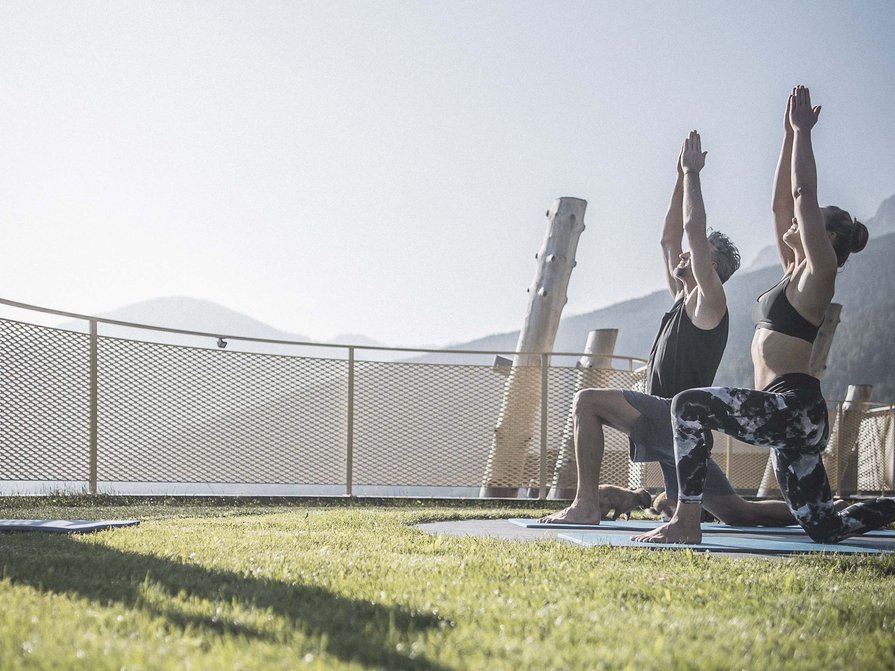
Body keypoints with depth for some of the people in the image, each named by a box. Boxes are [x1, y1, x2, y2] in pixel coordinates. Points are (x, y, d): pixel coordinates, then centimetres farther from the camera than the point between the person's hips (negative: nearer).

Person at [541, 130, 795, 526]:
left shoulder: (708, 301, -4)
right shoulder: (683, 300, 22)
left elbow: (695, 229, -11)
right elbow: (669, 239, 26)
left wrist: (692, 174, -4)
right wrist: (682, 177, 26)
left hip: (676, 415, -10)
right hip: (669, 423, 10)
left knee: (588, 401, -19)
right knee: (736, 513, 8)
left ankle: (587, 505, -23)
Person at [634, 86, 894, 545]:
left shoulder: (818, 275, -4)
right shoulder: (794, 273, 20)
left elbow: (802, 194, -8)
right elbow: (782, 202, 22)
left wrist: (802, 131, -2)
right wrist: (790, 134, 24)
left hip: (794, 407, -10)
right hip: (788, 415, 10)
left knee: (690, 403, -24)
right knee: (823, 528, 11)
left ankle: (687, 522, -25)